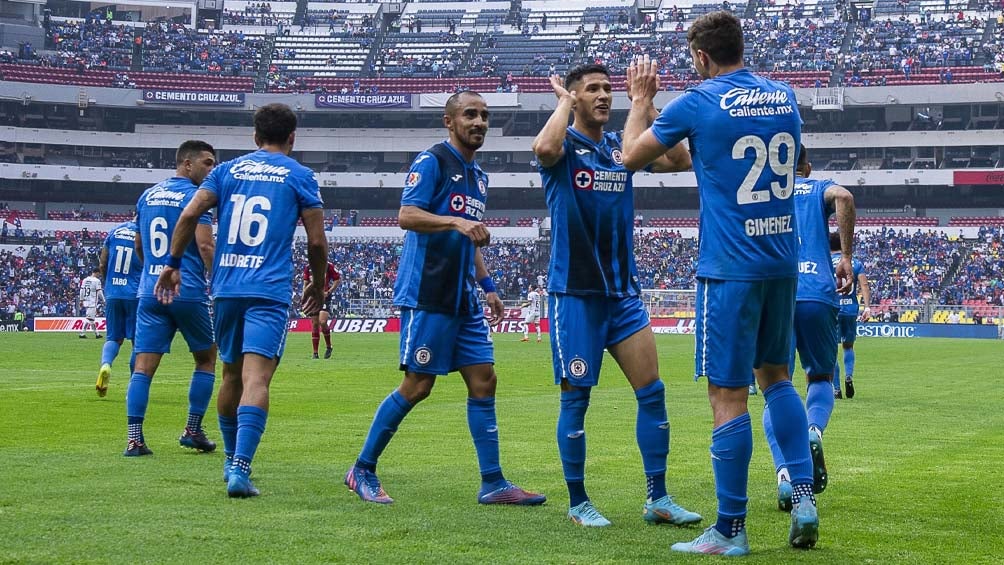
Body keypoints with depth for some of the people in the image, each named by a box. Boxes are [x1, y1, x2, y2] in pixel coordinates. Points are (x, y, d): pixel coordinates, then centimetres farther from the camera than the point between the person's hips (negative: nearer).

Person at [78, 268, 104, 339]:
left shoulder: (85, 280, 9)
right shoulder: (96, 280, -10)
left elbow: (81, 290, 11)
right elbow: (99, 292, -11)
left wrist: (81, 300, 16)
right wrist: (103, 301, -3)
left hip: (86, 301, 8)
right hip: (93, 302, -8)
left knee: (92, 318, 15)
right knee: (89, 318, -6)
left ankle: (96, 334, 21)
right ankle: (82, 333, -11)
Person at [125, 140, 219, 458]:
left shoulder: (147, 196, 14)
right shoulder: (194, 196, -7)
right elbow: (205, 247, -16)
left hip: (150, 291, 5)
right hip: (188, 292, -5)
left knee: (143, 366, -1)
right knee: (206, 358, 14)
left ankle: (134, 439, -11)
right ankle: (192, 430, 13)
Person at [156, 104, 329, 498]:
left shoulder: (228, 170, 12)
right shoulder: (300, 177, 4)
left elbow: (190, 214, 1)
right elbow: (316, 240, 2)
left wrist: (173, 265, 10)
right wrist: (317, 285, 16)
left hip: (225, 288, 4)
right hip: (270, 291, -4)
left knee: (232, 374, 19)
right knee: (256, 378, -12)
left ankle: (232, 460, 32)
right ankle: (239, 468, -26)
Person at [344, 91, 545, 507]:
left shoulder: (478, 176, 19)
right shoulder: (432, 161, -7)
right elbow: (407, 215, -18)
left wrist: (487, 285, 22)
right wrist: (456, 221, -30)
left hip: (463, 298, 9)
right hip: (427, 295, -8)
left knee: (483, 381, 3)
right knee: (417, 386, -6)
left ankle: (493, 483, 5)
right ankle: (362, 471, 7)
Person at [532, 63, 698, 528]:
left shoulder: (621, 145, 10)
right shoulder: (564, 144, -6)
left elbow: (680, 161, 1)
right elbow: (544, 149, -31)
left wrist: (647, 106, -2)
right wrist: (565, 101, -14)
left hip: (622, 289, 5)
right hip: (574, 292, -5)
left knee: (652, 392, 1)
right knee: (576, 399, 1)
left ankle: (657, 499, 8)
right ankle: (577, 503, 12)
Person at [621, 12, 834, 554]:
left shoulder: (699, 103, -9)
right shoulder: (784, 97, 8)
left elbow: (631, 156, 3)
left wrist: (641, 98, 20)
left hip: (730, 267, -6)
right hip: (782, 260, 6)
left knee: (728, 395, -2)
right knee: (775, 374, 21)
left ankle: (730, 530, 2)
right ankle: (804, 494, 11)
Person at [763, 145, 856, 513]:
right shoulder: (820, 189, 19)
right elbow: (843, 197, -5)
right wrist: (846, 257, -3)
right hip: (818, 296, 0)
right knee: (821, 378, 19)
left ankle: (785, 475, -20)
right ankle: (813, 431, -14)